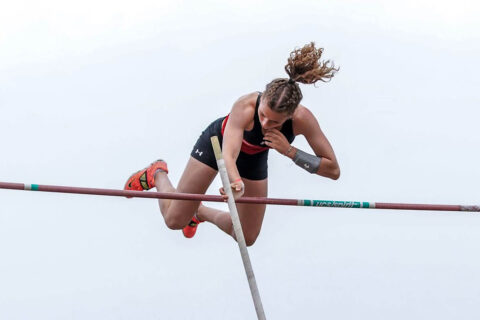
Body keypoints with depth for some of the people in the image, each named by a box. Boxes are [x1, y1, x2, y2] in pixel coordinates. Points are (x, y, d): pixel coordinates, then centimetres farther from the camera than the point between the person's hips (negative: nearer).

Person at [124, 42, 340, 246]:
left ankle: (200, 212, 38)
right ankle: (157, 174, 34)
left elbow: (333, 170, -33)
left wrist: (289, 151, -44)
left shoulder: (302, 119, -36)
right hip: (218, 142, -3)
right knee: (174, 220, 3)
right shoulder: (245, 105, -43)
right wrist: (238, 184, -72)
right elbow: (228, 156, -51)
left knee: (247, 238, 10)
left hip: (254, 159, 3)